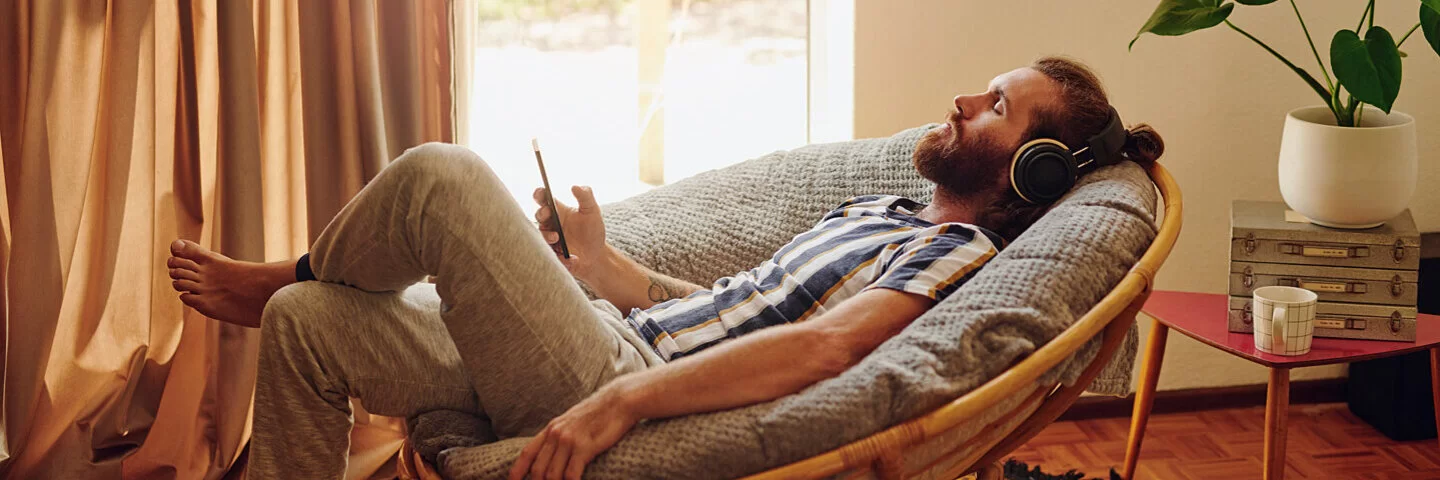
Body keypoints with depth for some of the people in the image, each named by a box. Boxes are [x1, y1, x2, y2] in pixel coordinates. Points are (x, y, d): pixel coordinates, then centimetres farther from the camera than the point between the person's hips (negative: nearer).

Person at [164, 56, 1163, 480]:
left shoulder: (962, 252, -8)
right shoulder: (877, 210, 22)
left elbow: (820, 345, -25)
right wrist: (600, 267, 18)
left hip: (612, 388, -9)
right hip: (610, 342, 9)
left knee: (442, 172, -19)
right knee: (303, 324, 6)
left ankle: (282, 277, 14)